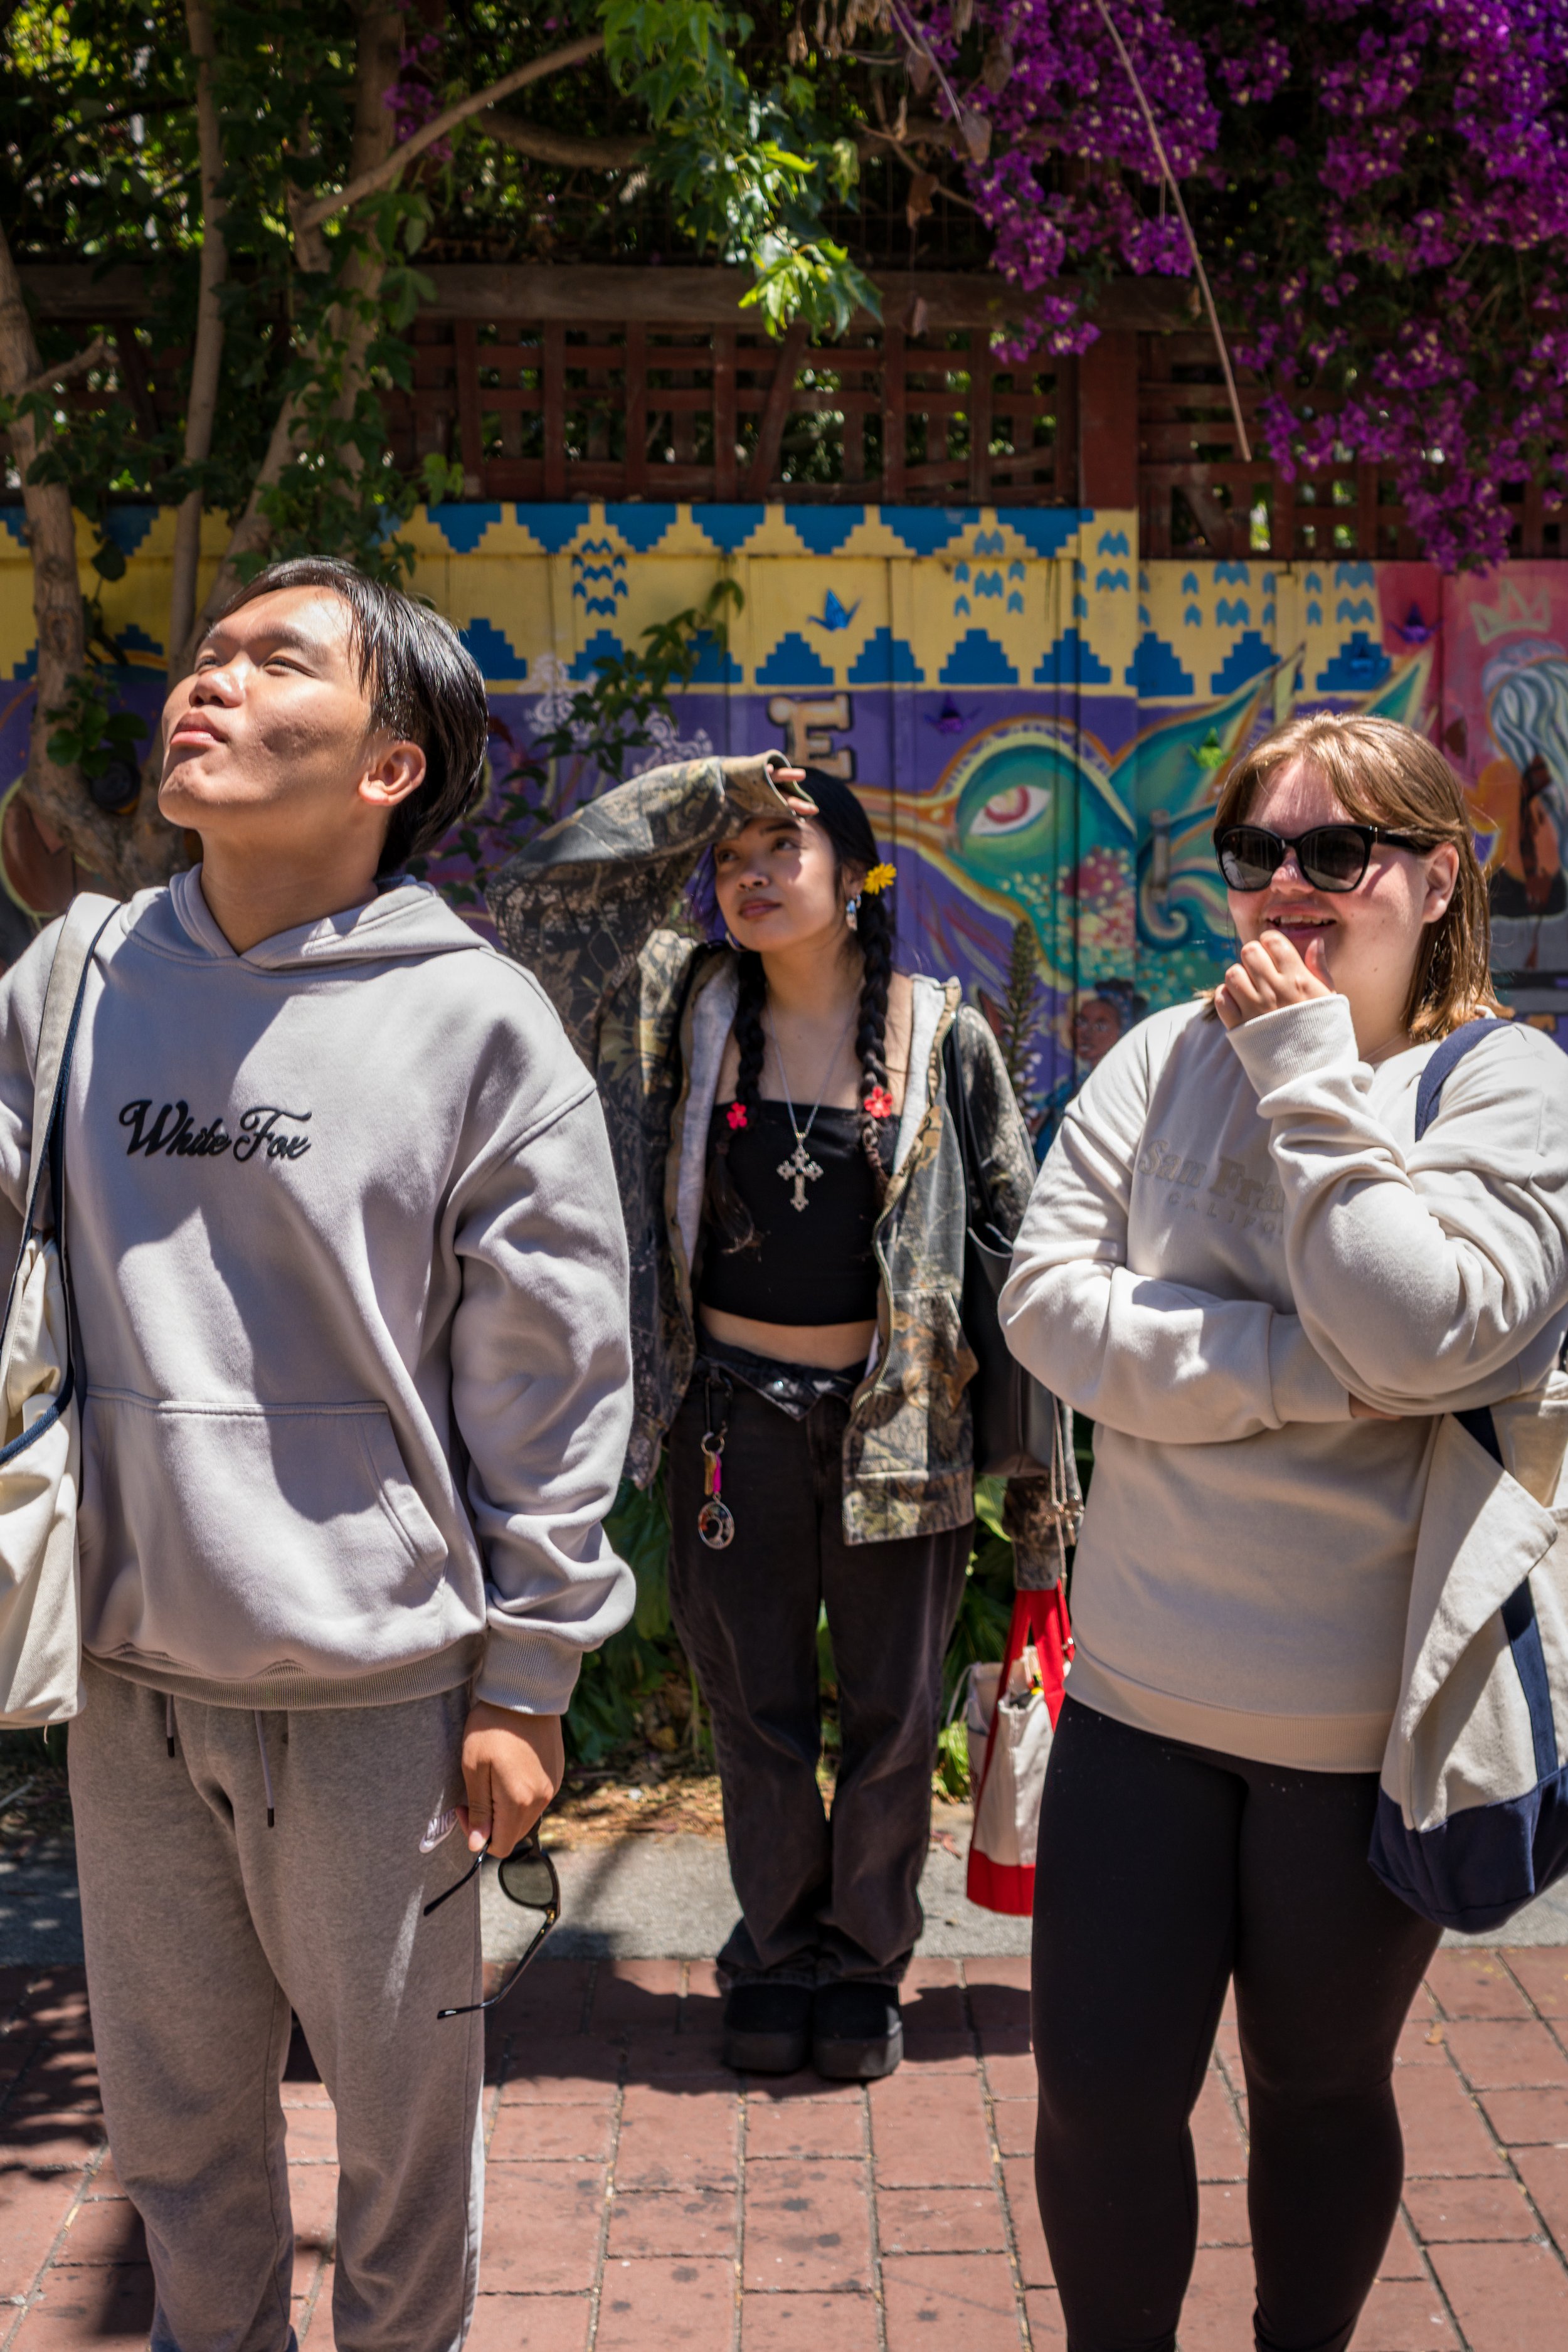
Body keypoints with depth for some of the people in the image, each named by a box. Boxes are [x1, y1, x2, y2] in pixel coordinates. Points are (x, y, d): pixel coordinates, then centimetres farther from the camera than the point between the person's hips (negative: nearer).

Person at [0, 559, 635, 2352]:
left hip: (377, 1683, -3)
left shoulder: (479, 1023, -8)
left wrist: (526, 1678, -4)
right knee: (170, 2104, 19)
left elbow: (554, 1380, -5)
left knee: (400, 2102, 13)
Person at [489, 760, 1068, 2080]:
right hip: (736, 1413, 1)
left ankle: (866, 1961, 29)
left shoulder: (942, 1033, -2)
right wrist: (704, 794, -6)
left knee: (893, 1711, 10)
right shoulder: (687, 1008, 2)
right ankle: (778, 1956, 31)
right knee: (759, 1711, 12)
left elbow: (1012, 1233, 1)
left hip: (896, 1417, -1)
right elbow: (541, 895, -5)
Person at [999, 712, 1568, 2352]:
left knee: (1321, 2088, 18)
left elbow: (1418, 1334, -22)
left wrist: (1310, 1080, -17)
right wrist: (1296, 1367, -16)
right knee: (1099, 2093, 7)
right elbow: (1043, 1291, -7)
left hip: (1359, 1716, -2)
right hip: (1142, 1681, 2)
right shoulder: (1168, 1058, 2)